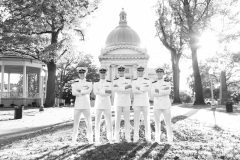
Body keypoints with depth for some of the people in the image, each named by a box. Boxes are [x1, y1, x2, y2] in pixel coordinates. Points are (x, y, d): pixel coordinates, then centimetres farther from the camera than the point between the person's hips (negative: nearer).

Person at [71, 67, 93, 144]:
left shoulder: (89, 83, 7)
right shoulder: (75, 83, 7)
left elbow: (89, 91, -13)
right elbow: (73, 93, -10)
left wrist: (80, 91, -12)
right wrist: (84, 91, -11)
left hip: (86, 105, 0)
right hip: (77, 105, 0)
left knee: (89, 123, 1)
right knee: (76, 123, 5)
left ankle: (90, 139, 11)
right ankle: (74, 139, 15)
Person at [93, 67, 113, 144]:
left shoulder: (109, 83, 8)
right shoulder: (96, 83, 8)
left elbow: (110, 93, -9)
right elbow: (95, 92, -12)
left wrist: (100, 92, -17)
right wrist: (106, 91, -16)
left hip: (107, 105, 0)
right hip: (98, 105, 0)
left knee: (109, 122, 0)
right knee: (97, 122, 1)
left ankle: (110, 138, 10)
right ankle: (97, 139, 9)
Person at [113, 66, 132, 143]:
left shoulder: (128, 80, 6)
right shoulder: (115, 81, 5)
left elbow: (129, 91, -10)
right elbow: (115, 90, -14)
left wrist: (119, 88, -16)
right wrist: (125, 87, -20)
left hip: (126, 102, 1)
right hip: (118, 102, 0)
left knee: (127, 120, 3)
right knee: (117, 120, 1)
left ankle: (128, 137, 11)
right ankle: (116, 138, 8)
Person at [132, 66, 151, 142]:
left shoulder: (147, 80, 6)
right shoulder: (134, 81, 5)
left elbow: (148, 89, -14)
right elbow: (133, 91, -14)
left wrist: (139, 88, -18)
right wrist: (144, 89, -18)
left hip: (145, 102, 0)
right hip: (137, 103, 0)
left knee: (147, 120, 1)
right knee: (136, 120, 0)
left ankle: (148, 137, 10)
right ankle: (136, 137, 9)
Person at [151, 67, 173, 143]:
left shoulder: (167, 82, 2)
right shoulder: (153, 83, 5)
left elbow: (168, 92, -15)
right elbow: (153, 93, -11)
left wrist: (158, 91, -16)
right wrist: (164, 90, -17)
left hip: (166, 105, -1)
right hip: (157, 105, 1)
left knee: (168, 122, 1)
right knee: (157, 122, 5)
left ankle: (170, 139, 12)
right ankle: (157, 139, 15)